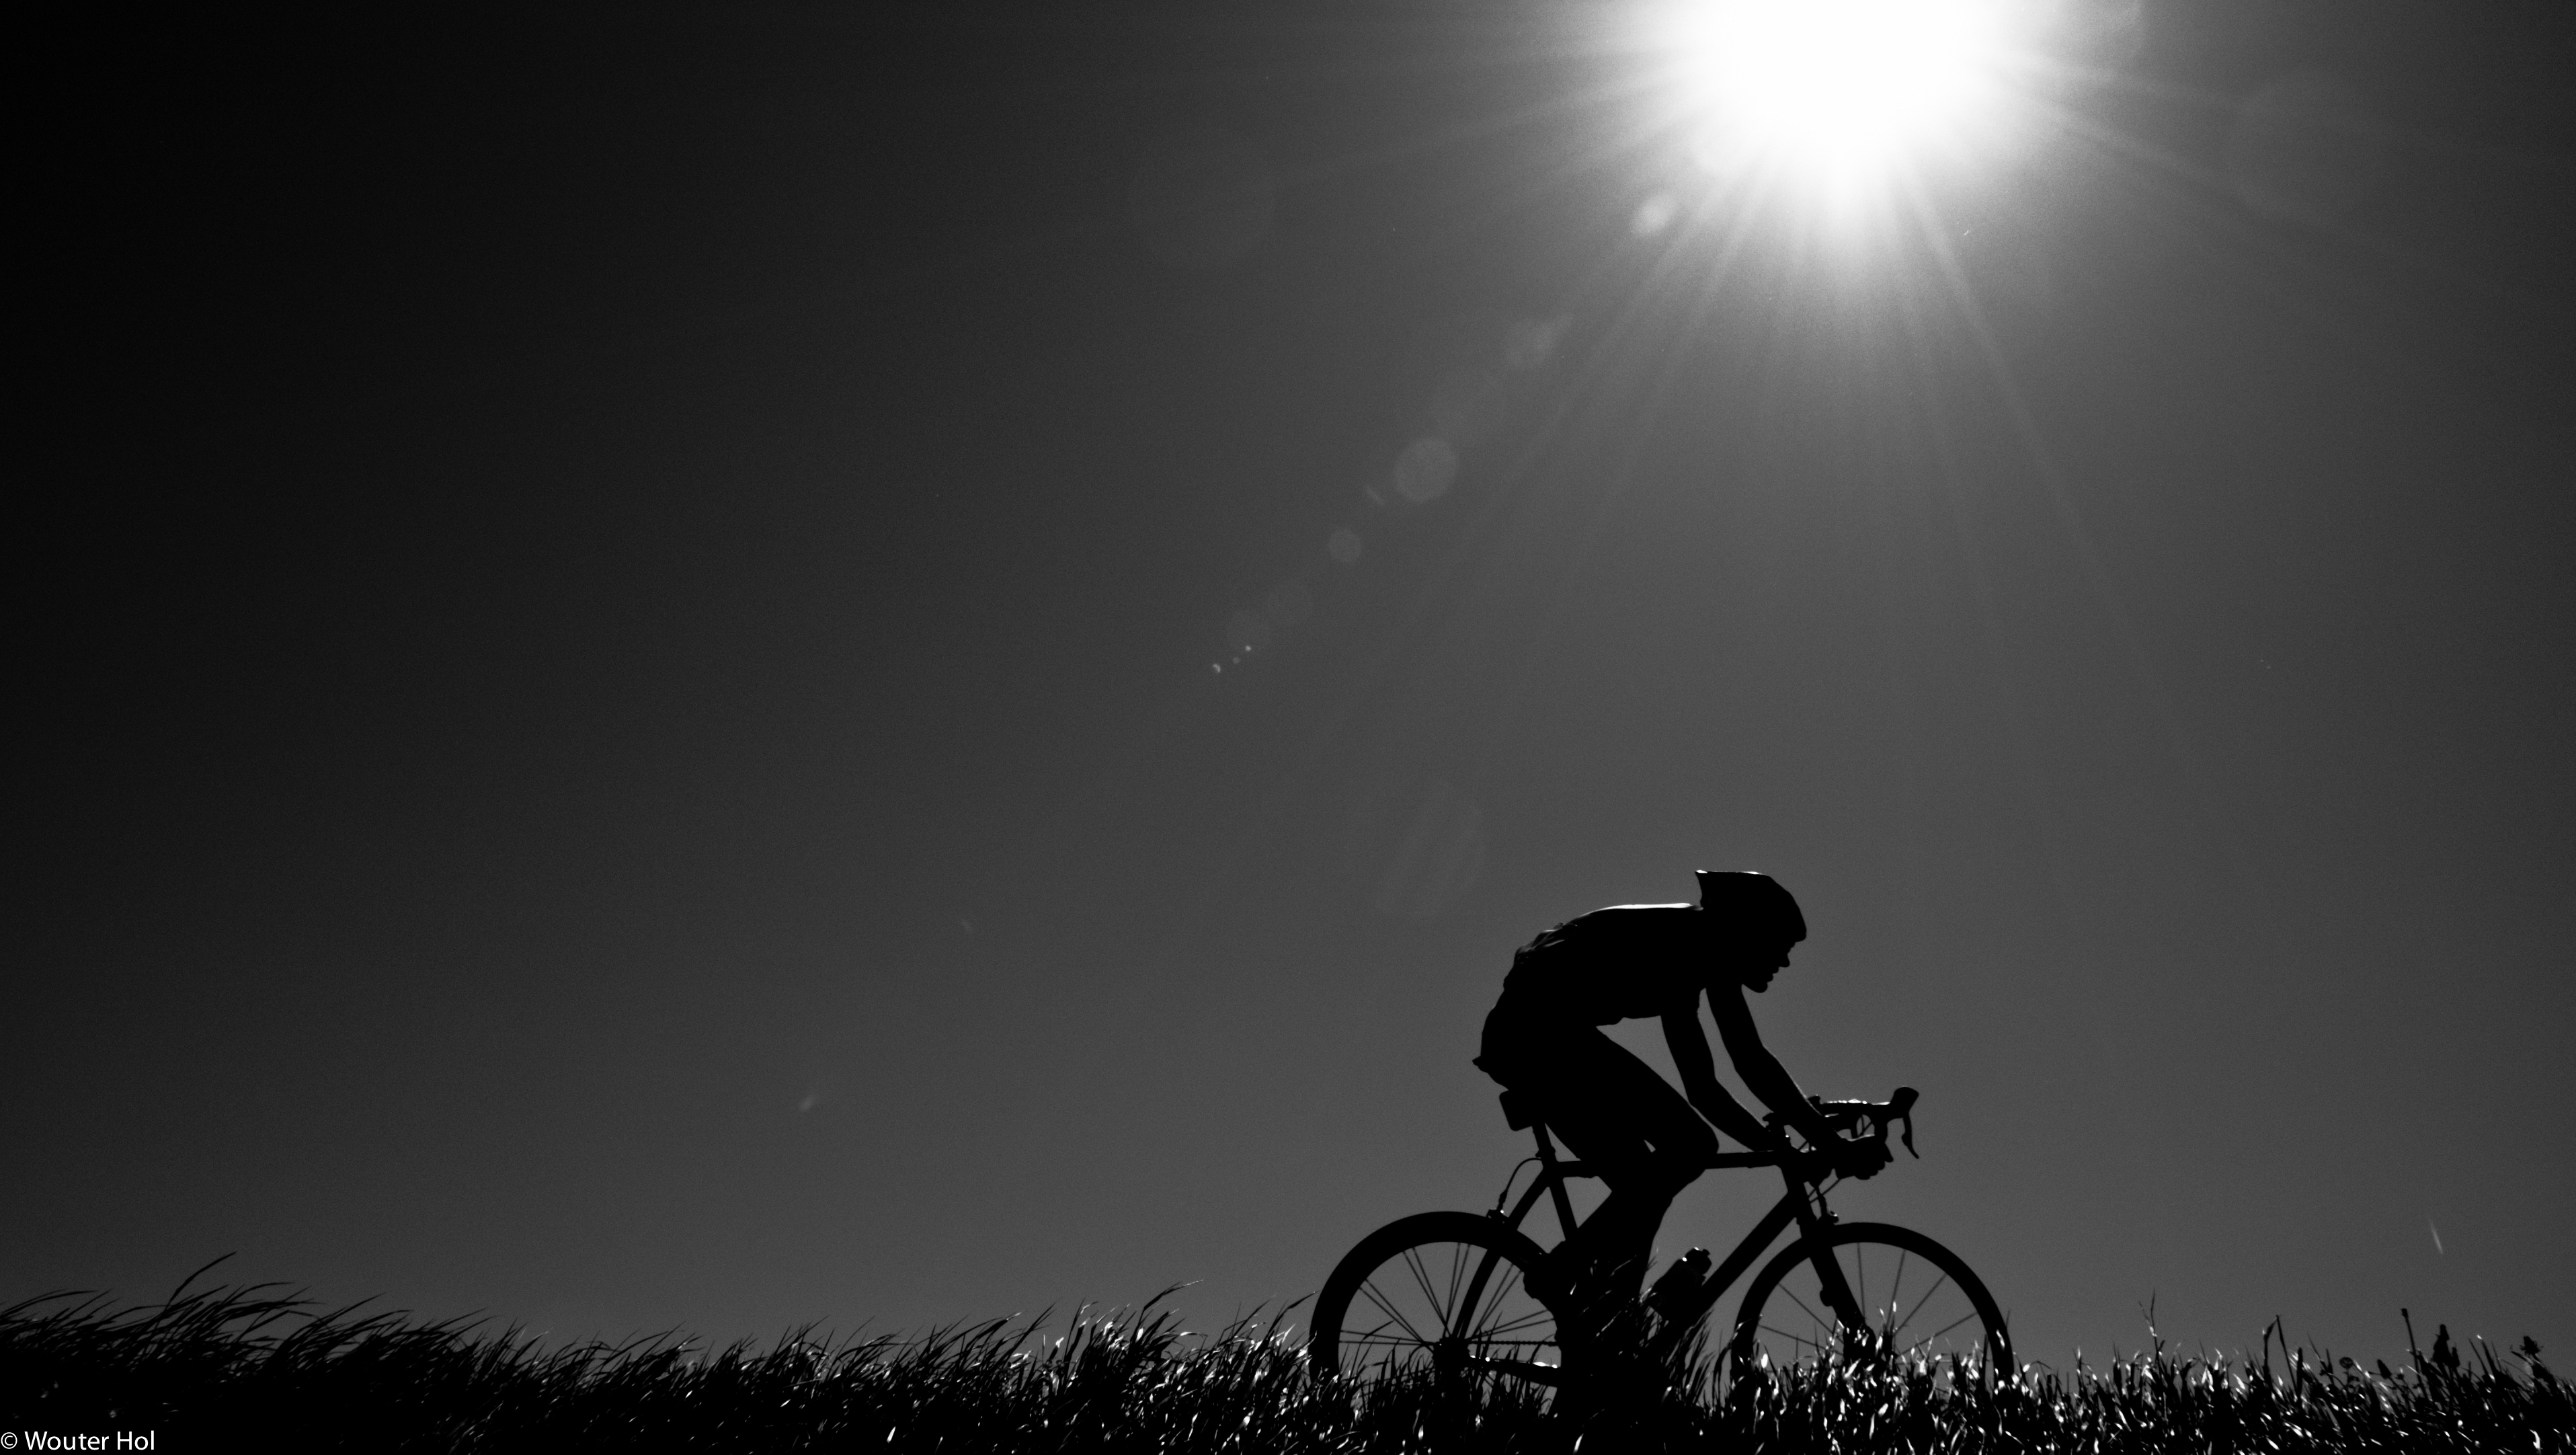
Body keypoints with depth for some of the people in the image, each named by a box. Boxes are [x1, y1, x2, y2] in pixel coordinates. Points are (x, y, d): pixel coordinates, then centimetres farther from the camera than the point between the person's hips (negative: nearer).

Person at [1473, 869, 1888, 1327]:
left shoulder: (1684, 962, 19)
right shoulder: (1708, 941, -7)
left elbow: (1702, 1089, 21)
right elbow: (1752, 1064, -14)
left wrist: (1783, 1149, 18)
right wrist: (1833, 1145, -9)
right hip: (1544, 1033, -10)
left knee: (1644, 1187, 11)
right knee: (1690, 1146, -12)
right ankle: (1560, 1278, -8)